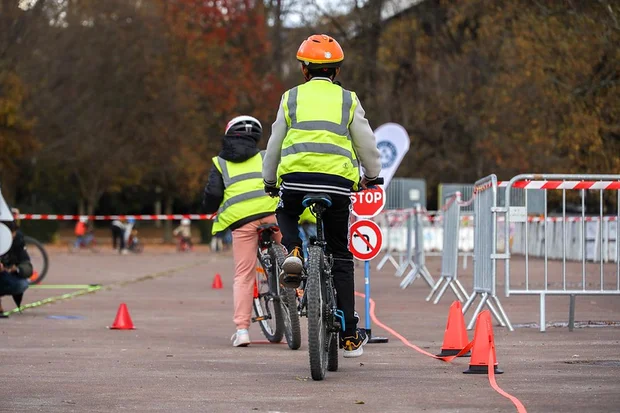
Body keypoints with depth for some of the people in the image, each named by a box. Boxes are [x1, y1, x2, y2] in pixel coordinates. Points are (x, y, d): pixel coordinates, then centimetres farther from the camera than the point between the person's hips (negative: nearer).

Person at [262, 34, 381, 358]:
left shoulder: (292, 98, 12)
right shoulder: (348, 100, 12)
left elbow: (275, 144, 14)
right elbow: (367, 144, 13)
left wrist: (269, 180, 29)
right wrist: (372, 175, 30)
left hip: (295, 178, 0)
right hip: (338, 182, 0)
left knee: (286, 213, 35)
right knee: (340, 258, 10)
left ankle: (293, 251, 0)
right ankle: (350, 337, 8)